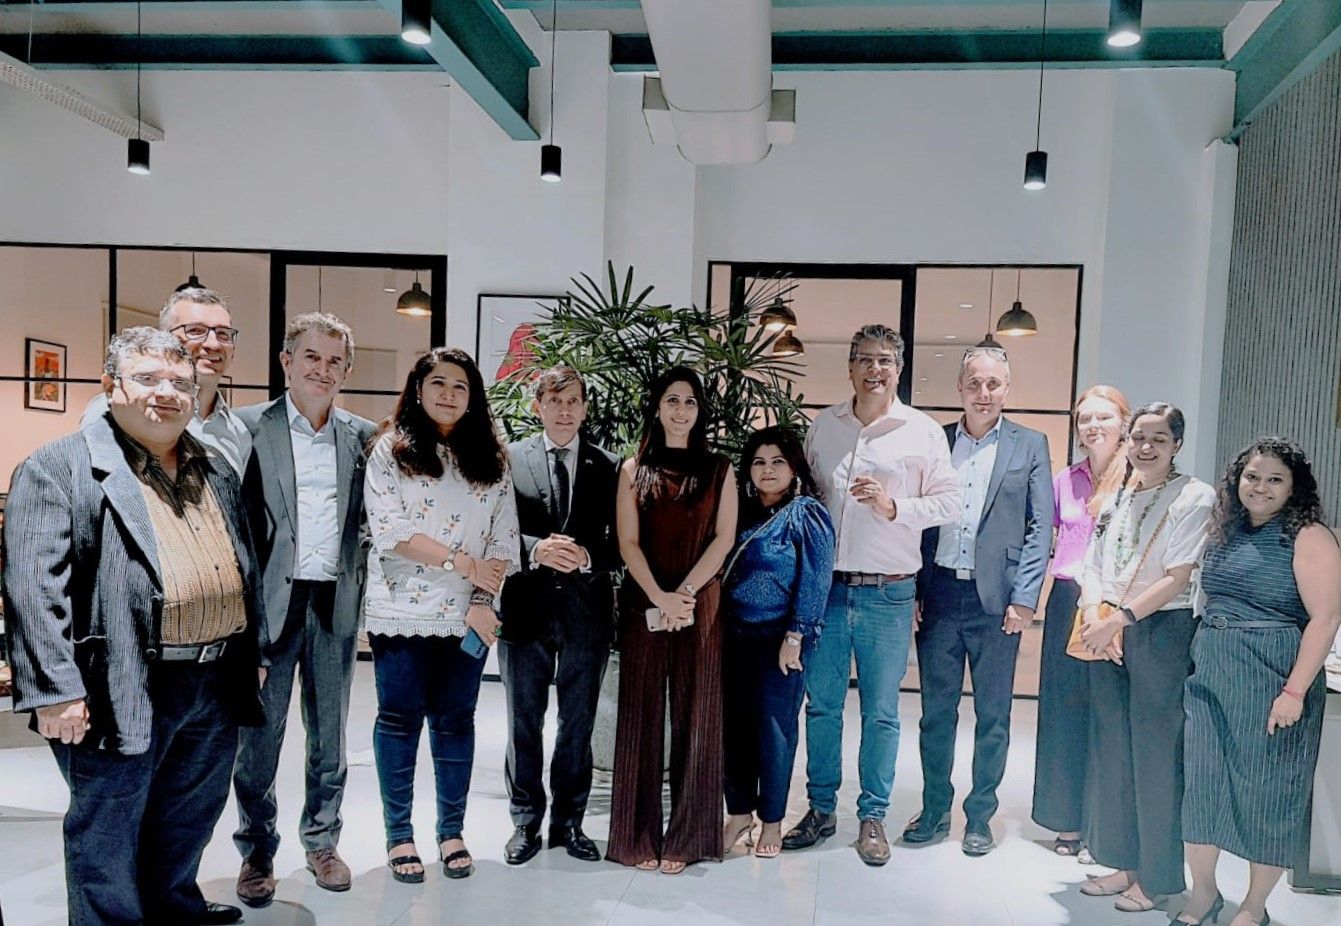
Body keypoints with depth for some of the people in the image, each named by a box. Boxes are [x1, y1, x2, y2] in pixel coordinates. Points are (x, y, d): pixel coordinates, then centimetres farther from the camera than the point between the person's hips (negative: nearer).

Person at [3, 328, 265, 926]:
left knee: (190, 819, 22)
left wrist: (254, 652, 16)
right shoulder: (59, 467, -8)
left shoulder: (215, 471, 13)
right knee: (108, 832, 9)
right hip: (123, 691, -7)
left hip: (217, 686, 7)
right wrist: (54, 690, -19)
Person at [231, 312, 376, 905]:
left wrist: (361, 588, 3)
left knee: (330, 733, 13)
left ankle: (321, 840, 29)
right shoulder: (247, 427, -2)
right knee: (259, 734, 7)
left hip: (336, 603, 3)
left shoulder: (362, 435, 7)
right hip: (271, 600, -3)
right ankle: (257, 852, 24)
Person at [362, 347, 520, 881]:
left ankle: (452, 832, 22)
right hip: (402, 612, -2)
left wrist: (484, 601, -9)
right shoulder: (391, 450, 1)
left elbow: (504, 539, 4)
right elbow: (391, 530, -10)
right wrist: (464, 563, -14)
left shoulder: (490, 460, 9)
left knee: (455, 720, 9)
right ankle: (398, 834, 19)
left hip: (466, 615, 2)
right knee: (400, 719, 6)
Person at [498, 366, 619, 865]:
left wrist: (586, 556, -18)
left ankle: (569, 820, 26)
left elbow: (620, 542, 1)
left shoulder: (607, 466, 3)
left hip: (586, 608, 1)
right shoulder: (509, 459, 1)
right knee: (523, 721, 10)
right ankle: (526, 821, 24)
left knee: (578, 722, 11)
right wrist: (535, 549, -20)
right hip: (525, 605, 0)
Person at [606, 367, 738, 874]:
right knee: (642, 715, 4)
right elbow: (628, 542, 0)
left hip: (701, 605, 0)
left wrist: (684, 594, -12)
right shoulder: (633, 470, 8)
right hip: (643, 604, 0)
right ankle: (639, 836, 13)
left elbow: (723, 538, -1)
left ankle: (685, 837, 14)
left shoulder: (718, 470, 8)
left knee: (694, 717, 4)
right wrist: (660, 598, -13)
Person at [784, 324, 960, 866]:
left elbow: (948, 503, -1)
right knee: (821, 704, 10)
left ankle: (872, 817, 21)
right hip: (825, 586, 3)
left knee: (881, 712, 7)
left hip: (888, 593, -2)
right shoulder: (822, 426, 9)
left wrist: (893, 505, -17)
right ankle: (821, 810, 24)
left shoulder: (923, 432, 0)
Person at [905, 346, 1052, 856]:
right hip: (938, 595, 2)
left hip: (996, 598, -1)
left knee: (993, 715, 8)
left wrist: (1024, 598, -7)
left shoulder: (1030, 445, 2)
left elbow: (1040, 527, 0)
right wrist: (913, 592, 1)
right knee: (936, 711, 10)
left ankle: (980, 816, 23)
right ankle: (934, 811, 24)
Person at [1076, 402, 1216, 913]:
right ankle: (1123, 862, 25)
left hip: (1163, 634, -6)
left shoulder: (1194, 496, -6)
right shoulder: (1116, 496, 12)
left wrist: (1119, 618, -19)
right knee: (1111, 748, 10)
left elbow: (1177, 577, -13)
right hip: (1108, 636, 6)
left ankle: (1155, 876, 16)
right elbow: (1093, 567, 11)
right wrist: (1096, 619, -6)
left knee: (1154, 752, 1)